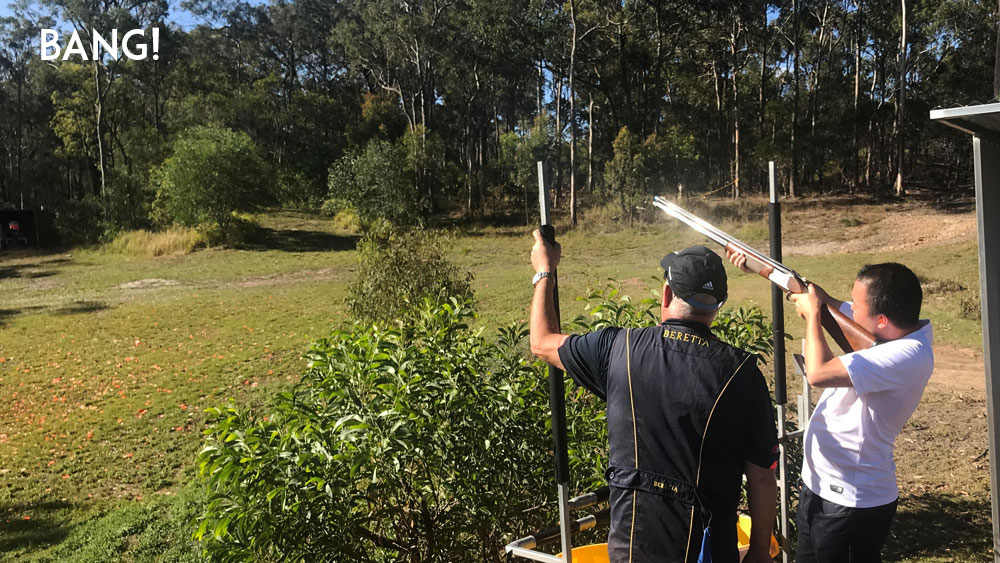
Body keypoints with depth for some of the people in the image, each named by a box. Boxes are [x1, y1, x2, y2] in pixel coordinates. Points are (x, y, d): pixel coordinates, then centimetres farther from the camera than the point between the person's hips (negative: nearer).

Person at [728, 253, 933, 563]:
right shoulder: (888, 329, -3)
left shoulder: (908, 356, -29)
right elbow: (825, 300, 10)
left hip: (851, 503, -9)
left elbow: (818, 373, -34)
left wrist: (812, 313, -18)